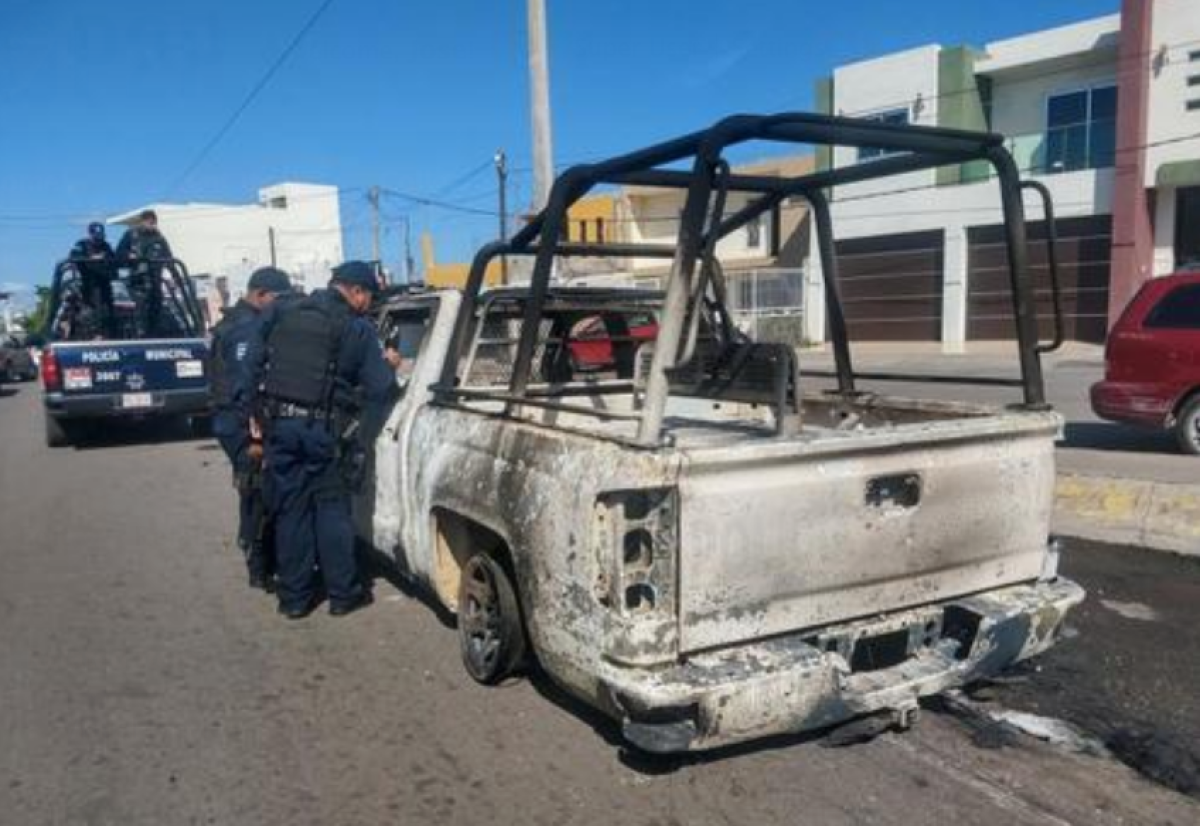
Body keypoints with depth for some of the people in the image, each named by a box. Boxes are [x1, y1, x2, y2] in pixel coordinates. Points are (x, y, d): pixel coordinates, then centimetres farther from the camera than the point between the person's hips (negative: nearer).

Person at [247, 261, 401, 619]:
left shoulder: (282, 314, 9)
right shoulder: (357, 328, -4)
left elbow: (256, 366, 13)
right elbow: (379, 388, -5)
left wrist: (258, 414, 21)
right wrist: (389, 365, 16)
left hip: (279, 423, 4)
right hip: (322, 428, -4)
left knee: (290, 509, 10)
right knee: (331, 508, 7)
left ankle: (294, 596, 17)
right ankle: (343, 593, 15)